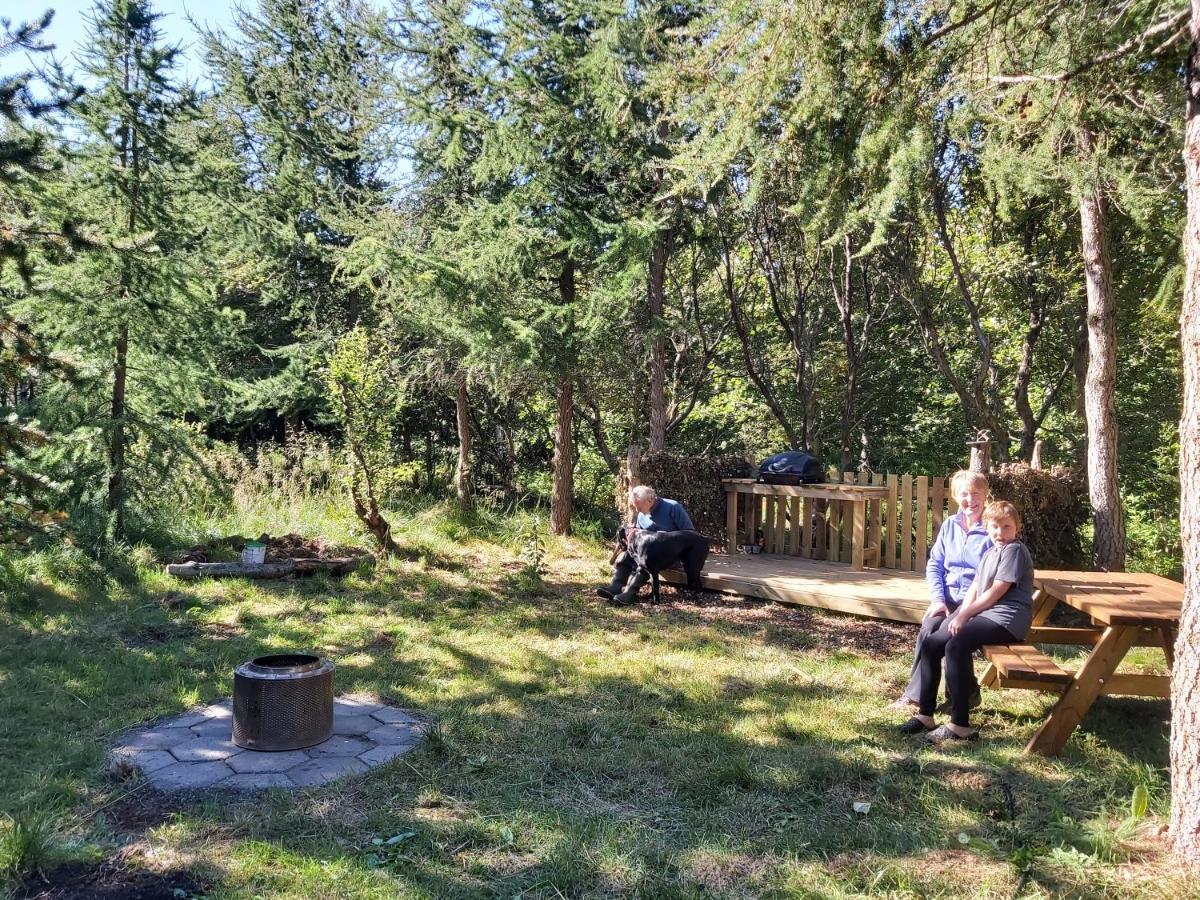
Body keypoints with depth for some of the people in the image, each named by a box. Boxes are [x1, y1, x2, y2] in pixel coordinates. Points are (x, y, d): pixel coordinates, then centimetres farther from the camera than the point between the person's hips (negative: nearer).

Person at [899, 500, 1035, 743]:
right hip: (985, 614, 9)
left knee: (956, 646, -31)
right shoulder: (991, 552, 23)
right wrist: (960, 615, -3)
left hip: (1006, 617, -9)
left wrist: (964, 615, -10)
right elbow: (974, 588, 14)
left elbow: (996, 592, -12)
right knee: (930, 644, -4)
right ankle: (925, 715, 1)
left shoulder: (1014, 550, -5)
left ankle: (960, 726, -29)